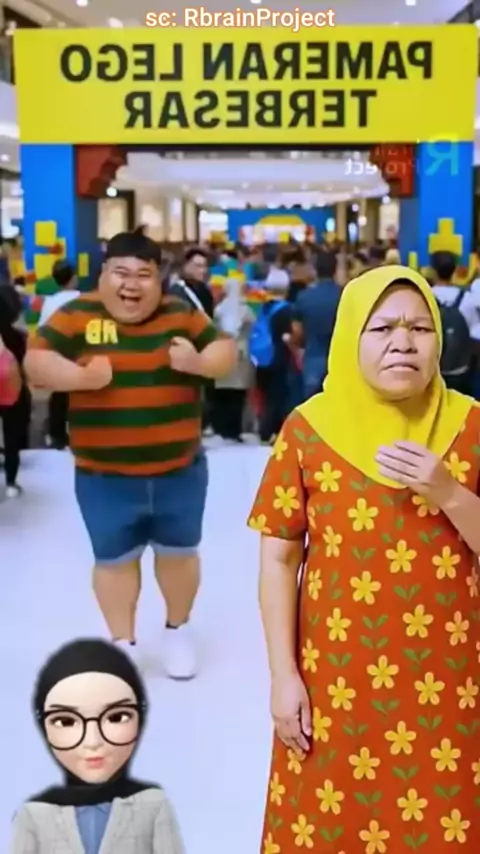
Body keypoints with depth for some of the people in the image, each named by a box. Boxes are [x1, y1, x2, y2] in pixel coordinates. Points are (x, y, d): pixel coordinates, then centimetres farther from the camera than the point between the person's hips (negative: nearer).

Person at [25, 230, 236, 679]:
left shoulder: (182, 315, -1)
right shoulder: (75, 316, -7)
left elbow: (225, 352, 4)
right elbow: (35, 362, -11)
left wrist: (200, 362, -19)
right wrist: (81, 376, -29)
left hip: (179, 471, 2)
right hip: (104, 477, -1)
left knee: (179, 552, 17)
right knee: (114, 559, 12)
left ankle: (177, 630, 42)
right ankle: (123, 643, 32)